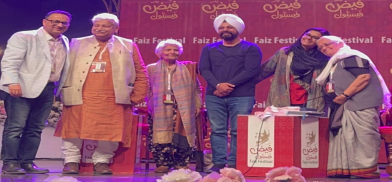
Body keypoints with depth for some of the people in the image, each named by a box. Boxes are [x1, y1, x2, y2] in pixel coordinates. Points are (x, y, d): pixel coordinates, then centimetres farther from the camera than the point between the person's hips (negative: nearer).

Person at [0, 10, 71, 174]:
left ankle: (27, 162, 13)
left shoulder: (64, 43, 14)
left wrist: (58, 89, 11)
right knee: (15, 126, -5)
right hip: (22, 88, -6)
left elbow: (63, 69, 18)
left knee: (35, 129, 7)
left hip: (47, 90, 6)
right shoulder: (23, 37, -4)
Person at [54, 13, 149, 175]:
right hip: (80, 99, 1)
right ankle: (71, 161, 17)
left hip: (114, 101, 0)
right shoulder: (77, 44, 13)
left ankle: (101, 161, 17)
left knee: (110, 132, 2)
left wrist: (135, 98, 4)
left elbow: (140, 75, 11)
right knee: (74, 130, 2)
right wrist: (65, 92, 1)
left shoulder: (128, 46, 11)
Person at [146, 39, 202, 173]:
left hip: (182, 110, 0)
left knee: (181, 136, -7)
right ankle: (163, 163, 2)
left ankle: (181, 163, 3)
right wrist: (151, 106, -1)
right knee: (161, 136, -7)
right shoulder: (152, 69, 12)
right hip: (161, 110, 0)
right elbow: (148, 90, 9)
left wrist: (197, 105, 4)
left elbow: (196, 88, 13)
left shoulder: (187, 69, 15)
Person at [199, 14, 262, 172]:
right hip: (214, 97, 3)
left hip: (242, 97, -3)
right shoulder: (209, 49, 15)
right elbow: (204, 69, 4)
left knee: (238, 132, -3)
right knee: (217, 130, 1)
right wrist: (217, 85, -14)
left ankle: (234, 164, 3)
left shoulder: (251, 48, 5)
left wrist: (229, 85, -14)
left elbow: (251, 71, -7)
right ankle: (218, 163, 6)